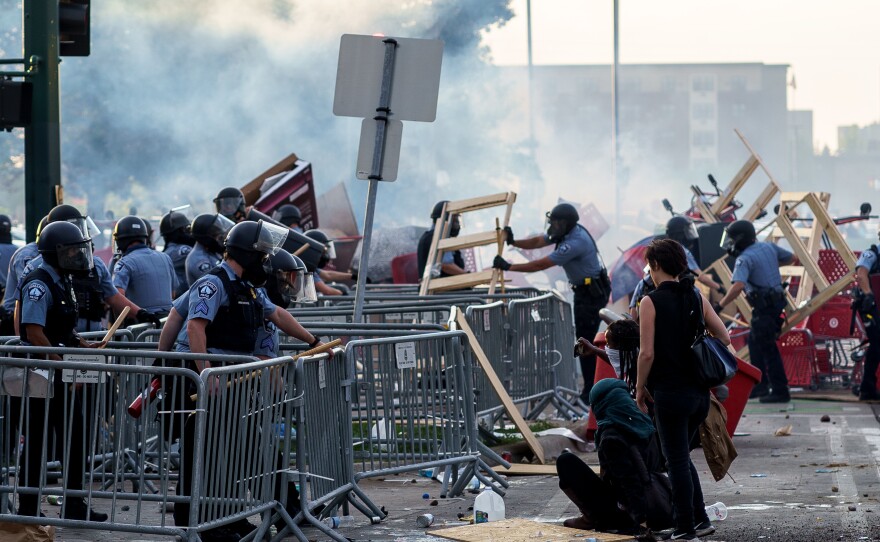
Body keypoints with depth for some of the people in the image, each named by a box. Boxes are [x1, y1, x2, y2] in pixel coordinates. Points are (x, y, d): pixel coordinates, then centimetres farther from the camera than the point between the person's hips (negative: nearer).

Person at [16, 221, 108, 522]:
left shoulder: (62, 282, 15)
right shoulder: (38, 285, -16)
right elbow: (34, 333, -22)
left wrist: (82, 346, 8)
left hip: (63, 375, 9)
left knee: (75, 439, 11)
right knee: (38, 441, -2)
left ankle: (74, 505, 18)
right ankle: (28, 508, 5)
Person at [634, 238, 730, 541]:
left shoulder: (651, 302, -11)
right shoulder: (697, 298, 6)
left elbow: (647, 353, -14)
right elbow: (723, 338, 8)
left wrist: (640, 388, -2)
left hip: (670, 393, -6)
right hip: (699, 392, 6)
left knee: (677, 461, 2)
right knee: (681, 456, 21)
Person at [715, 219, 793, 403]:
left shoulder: (744, 259, -17)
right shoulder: (768, 248, 7)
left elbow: (738, 286, -31)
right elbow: (791, 258, 20)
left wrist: (720, 305, -28)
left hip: (764, 306, -9)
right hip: (776, 301, 9)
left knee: (767, 347, -4)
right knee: (755, 342, 18)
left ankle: (780, 391, -3)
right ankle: (759, 385, 23)